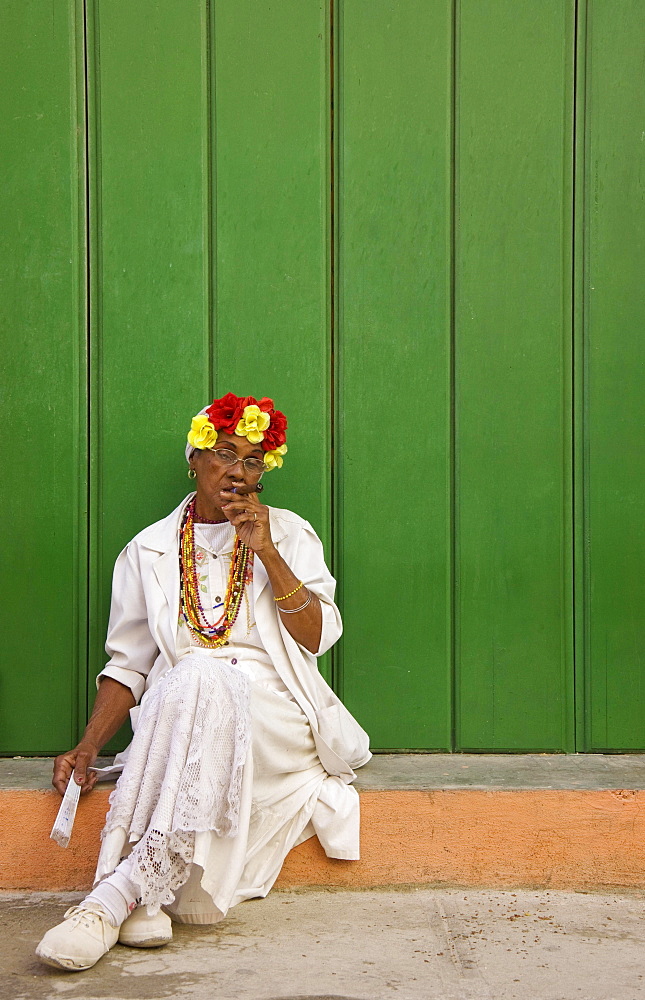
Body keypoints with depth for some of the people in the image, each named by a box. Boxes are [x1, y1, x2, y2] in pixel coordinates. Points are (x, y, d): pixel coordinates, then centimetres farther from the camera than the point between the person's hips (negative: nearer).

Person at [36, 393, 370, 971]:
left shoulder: (289, 534, 12)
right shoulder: (150, 551, 13)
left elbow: (318, 637, 0)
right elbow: (129, 666, 11)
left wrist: (266, 552, -9)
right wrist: (86, 749, -3)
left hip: (274, 719, -1)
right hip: (177, 716, 1)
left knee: (202, 681, -34)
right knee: (191, 679, -35)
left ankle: (121, 890, -35)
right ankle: (150, 898, -39)